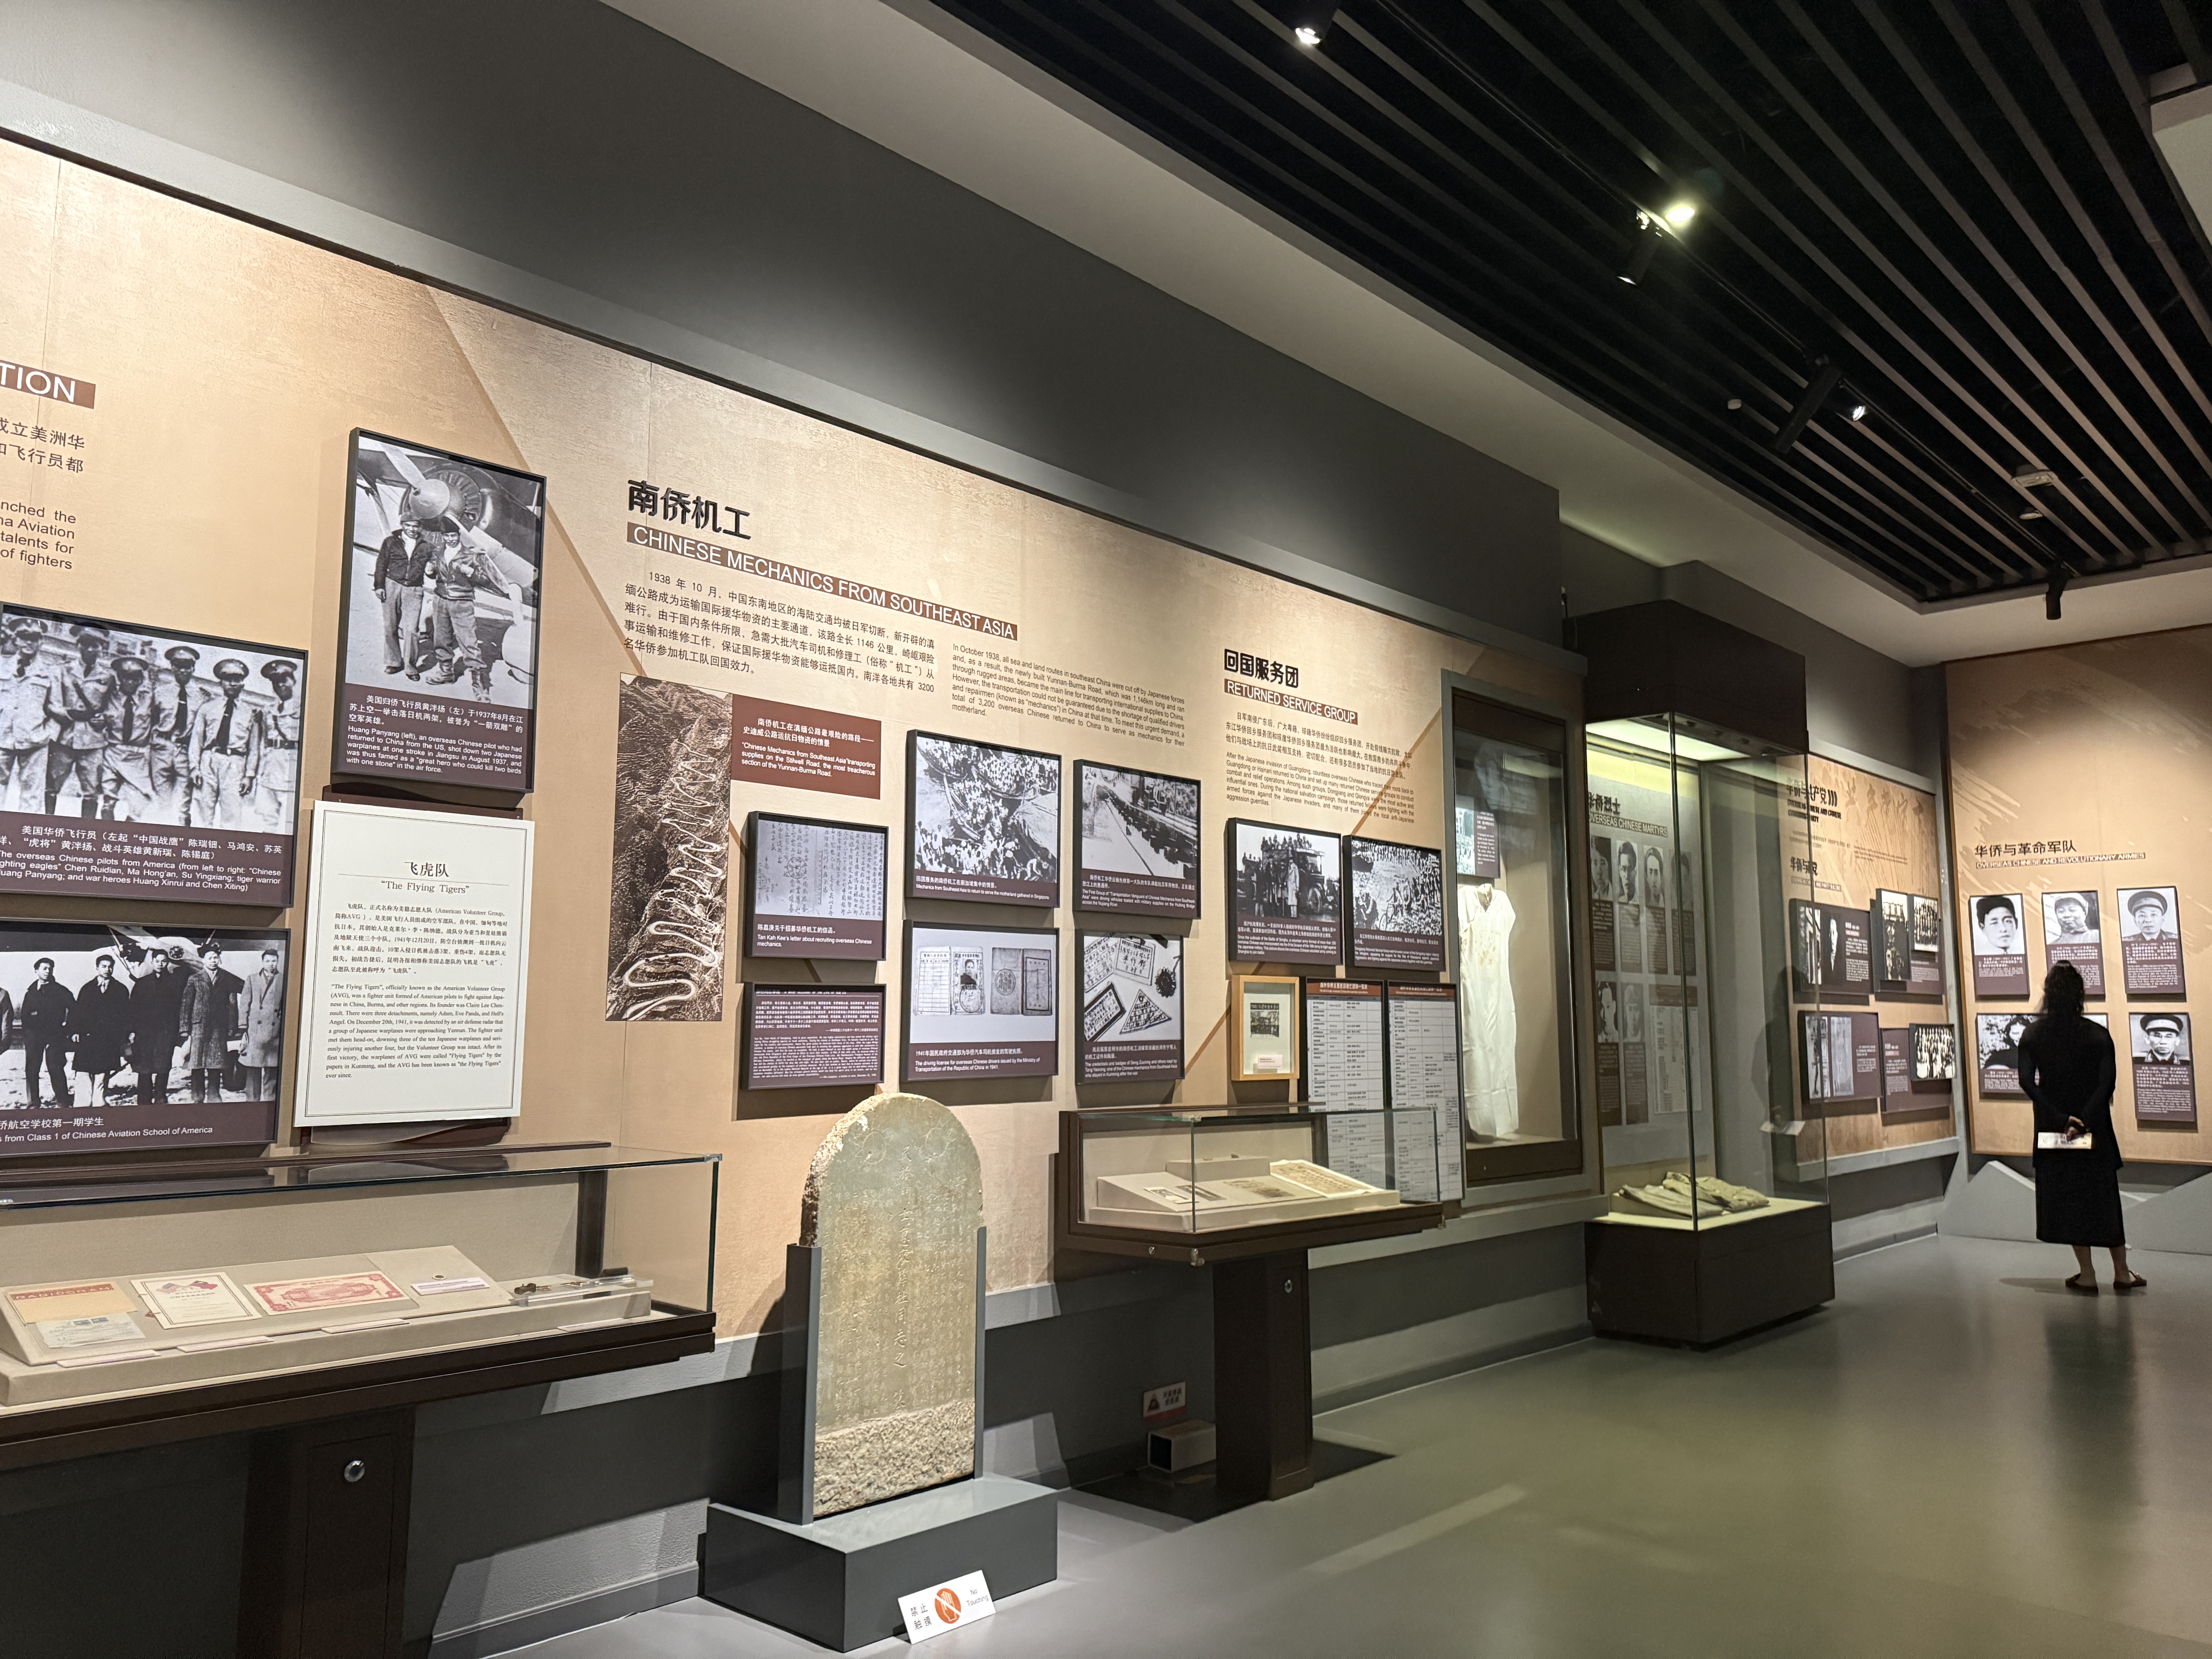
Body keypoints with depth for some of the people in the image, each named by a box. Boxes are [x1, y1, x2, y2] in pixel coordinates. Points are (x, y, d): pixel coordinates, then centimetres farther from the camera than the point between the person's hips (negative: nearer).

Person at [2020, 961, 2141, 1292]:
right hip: (2094, 1128, 0)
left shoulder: (2033, 1035, -3)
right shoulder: (2098, 1035, -6)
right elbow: (2107, 1084, -16)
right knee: (2105, 1196, 12)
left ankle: (2087, 1275, 10)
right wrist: (2085, 1121, -18)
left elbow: (2027, 1082, -12)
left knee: (2066, 1198, 7)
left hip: (2052, 1128, 0)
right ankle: (2122, 1273, 19)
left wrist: (2061, 1120, -14)